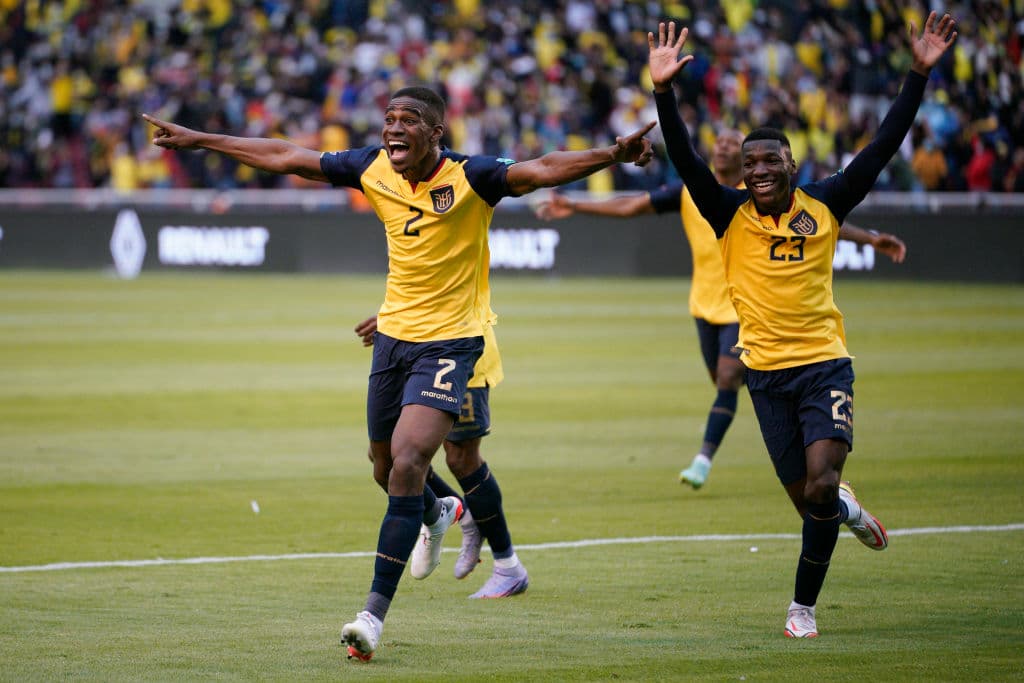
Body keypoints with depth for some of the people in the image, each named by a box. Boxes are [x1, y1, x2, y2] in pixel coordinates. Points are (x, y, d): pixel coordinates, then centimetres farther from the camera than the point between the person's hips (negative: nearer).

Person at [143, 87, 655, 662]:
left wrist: (611, 156, -49)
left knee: (407, 465, -18)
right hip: (394, 334, 6)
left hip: (451, 340, -6)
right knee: (387, 469, 18)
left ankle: (375, 614, -14)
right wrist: (198, 140, 9)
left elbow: (542, 171, -33)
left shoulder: (468, 178, -18)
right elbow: (286, 158, 5)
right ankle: (438, 514, 55)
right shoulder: (374, 169, -4)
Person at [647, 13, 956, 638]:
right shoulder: (732, 216, 1)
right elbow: (687, 162, -10)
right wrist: (664, 92, -23)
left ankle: (803, 606, 1)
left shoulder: (824, 206, 1)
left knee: (821, 485, -16)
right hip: (767, 372, 1)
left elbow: (883, 148, -1)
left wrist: (919, 75, -8)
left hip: (826, 363, -1)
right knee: (809, 500, 4)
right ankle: (846, 509, 42)